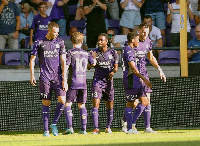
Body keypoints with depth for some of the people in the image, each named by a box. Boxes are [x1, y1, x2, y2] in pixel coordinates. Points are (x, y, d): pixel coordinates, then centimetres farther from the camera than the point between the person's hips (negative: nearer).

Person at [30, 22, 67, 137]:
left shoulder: (60, 42, 8)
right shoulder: (39, 43, 3)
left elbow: (63, 61, 5)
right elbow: (32, 60, 7)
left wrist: (64, 79, -1)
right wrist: (32, 76, -2)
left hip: (58, 77, 1)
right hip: (45, 78, -1)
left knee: (62, 100, -12)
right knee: (46, 103, 0)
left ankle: (54, 124, 7)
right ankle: (46, 130, 5)